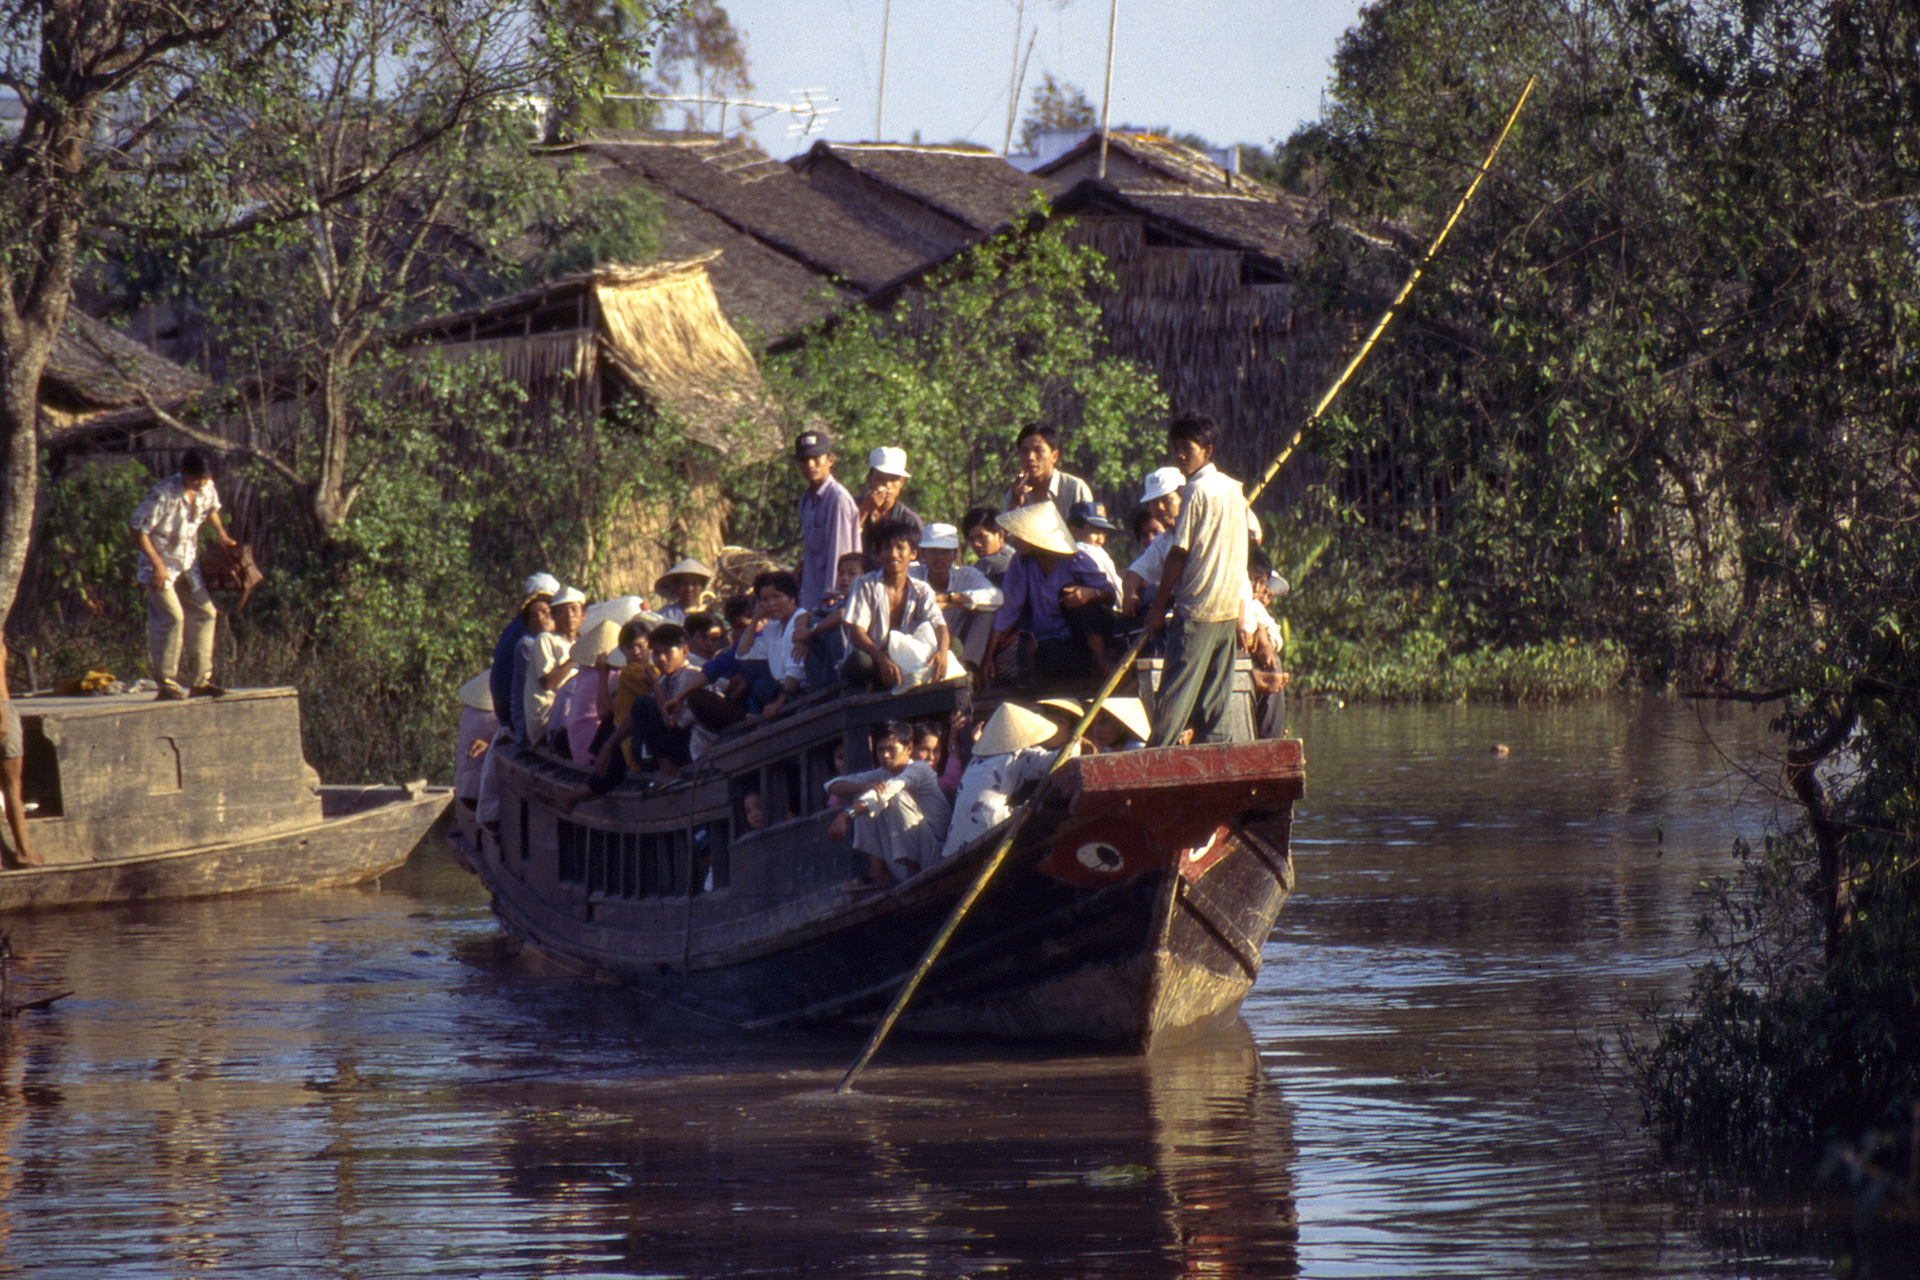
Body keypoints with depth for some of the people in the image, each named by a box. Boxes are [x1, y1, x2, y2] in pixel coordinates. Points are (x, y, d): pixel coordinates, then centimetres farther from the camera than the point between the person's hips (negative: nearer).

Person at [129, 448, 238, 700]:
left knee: (204, 613, 3)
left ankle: (200, 681, 12)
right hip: (160, 565, -7)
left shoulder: (207, 490, -4)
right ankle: (166, 683, -13)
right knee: (172, 616, -19)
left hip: (187, 565, 7)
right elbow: (137, 530, -21)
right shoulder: (162, 495, -26)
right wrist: (157, 564, -22)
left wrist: (221, 535, 13)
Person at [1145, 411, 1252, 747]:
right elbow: (1248, 542, 18)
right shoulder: (1234, 489, 12)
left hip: (1196, 609, -7)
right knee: (1215, 696, 8)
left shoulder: (1197, 491, -10)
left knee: (1175, 692, -9)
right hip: (1229, 608, 7)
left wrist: (1158, 606, -5)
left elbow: (1178, 555, -10)